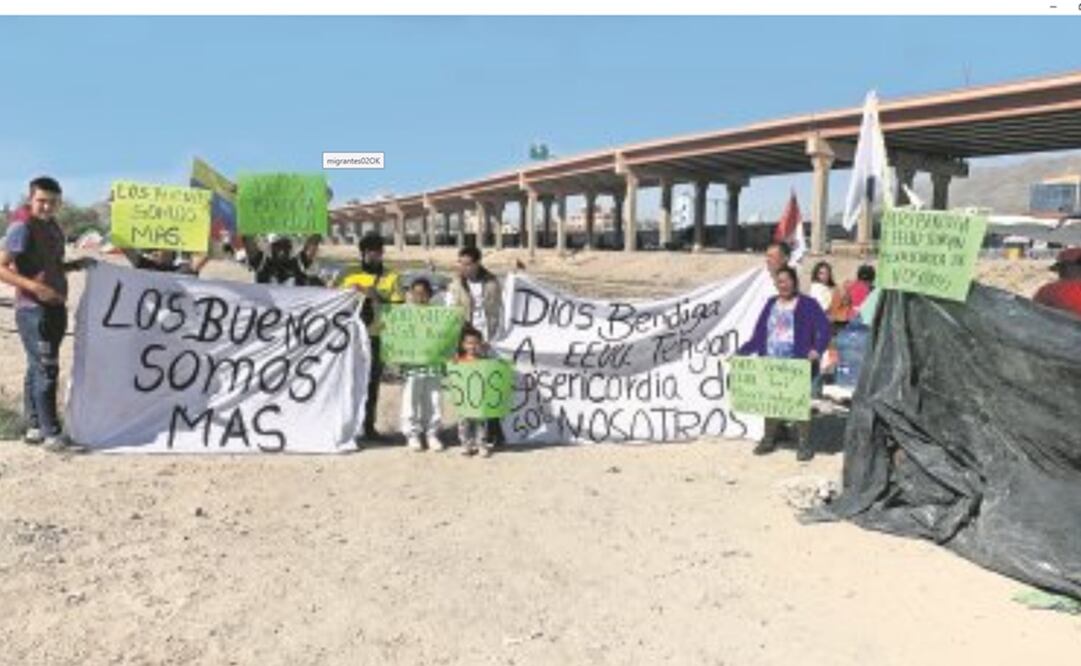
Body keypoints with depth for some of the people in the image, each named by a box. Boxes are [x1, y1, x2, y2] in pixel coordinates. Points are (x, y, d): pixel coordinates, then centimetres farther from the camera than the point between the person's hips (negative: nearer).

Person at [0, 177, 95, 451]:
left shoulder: (54, 228, 14)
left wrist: (76, 264, 9)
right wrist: (34, 286, -27)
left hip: (55, 308, 9)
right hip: (33, 310, -9)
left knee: (38, 368, 15)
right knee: (46, 369, -8)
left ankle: (34, 427, 23)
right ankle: (51, 433, -3)